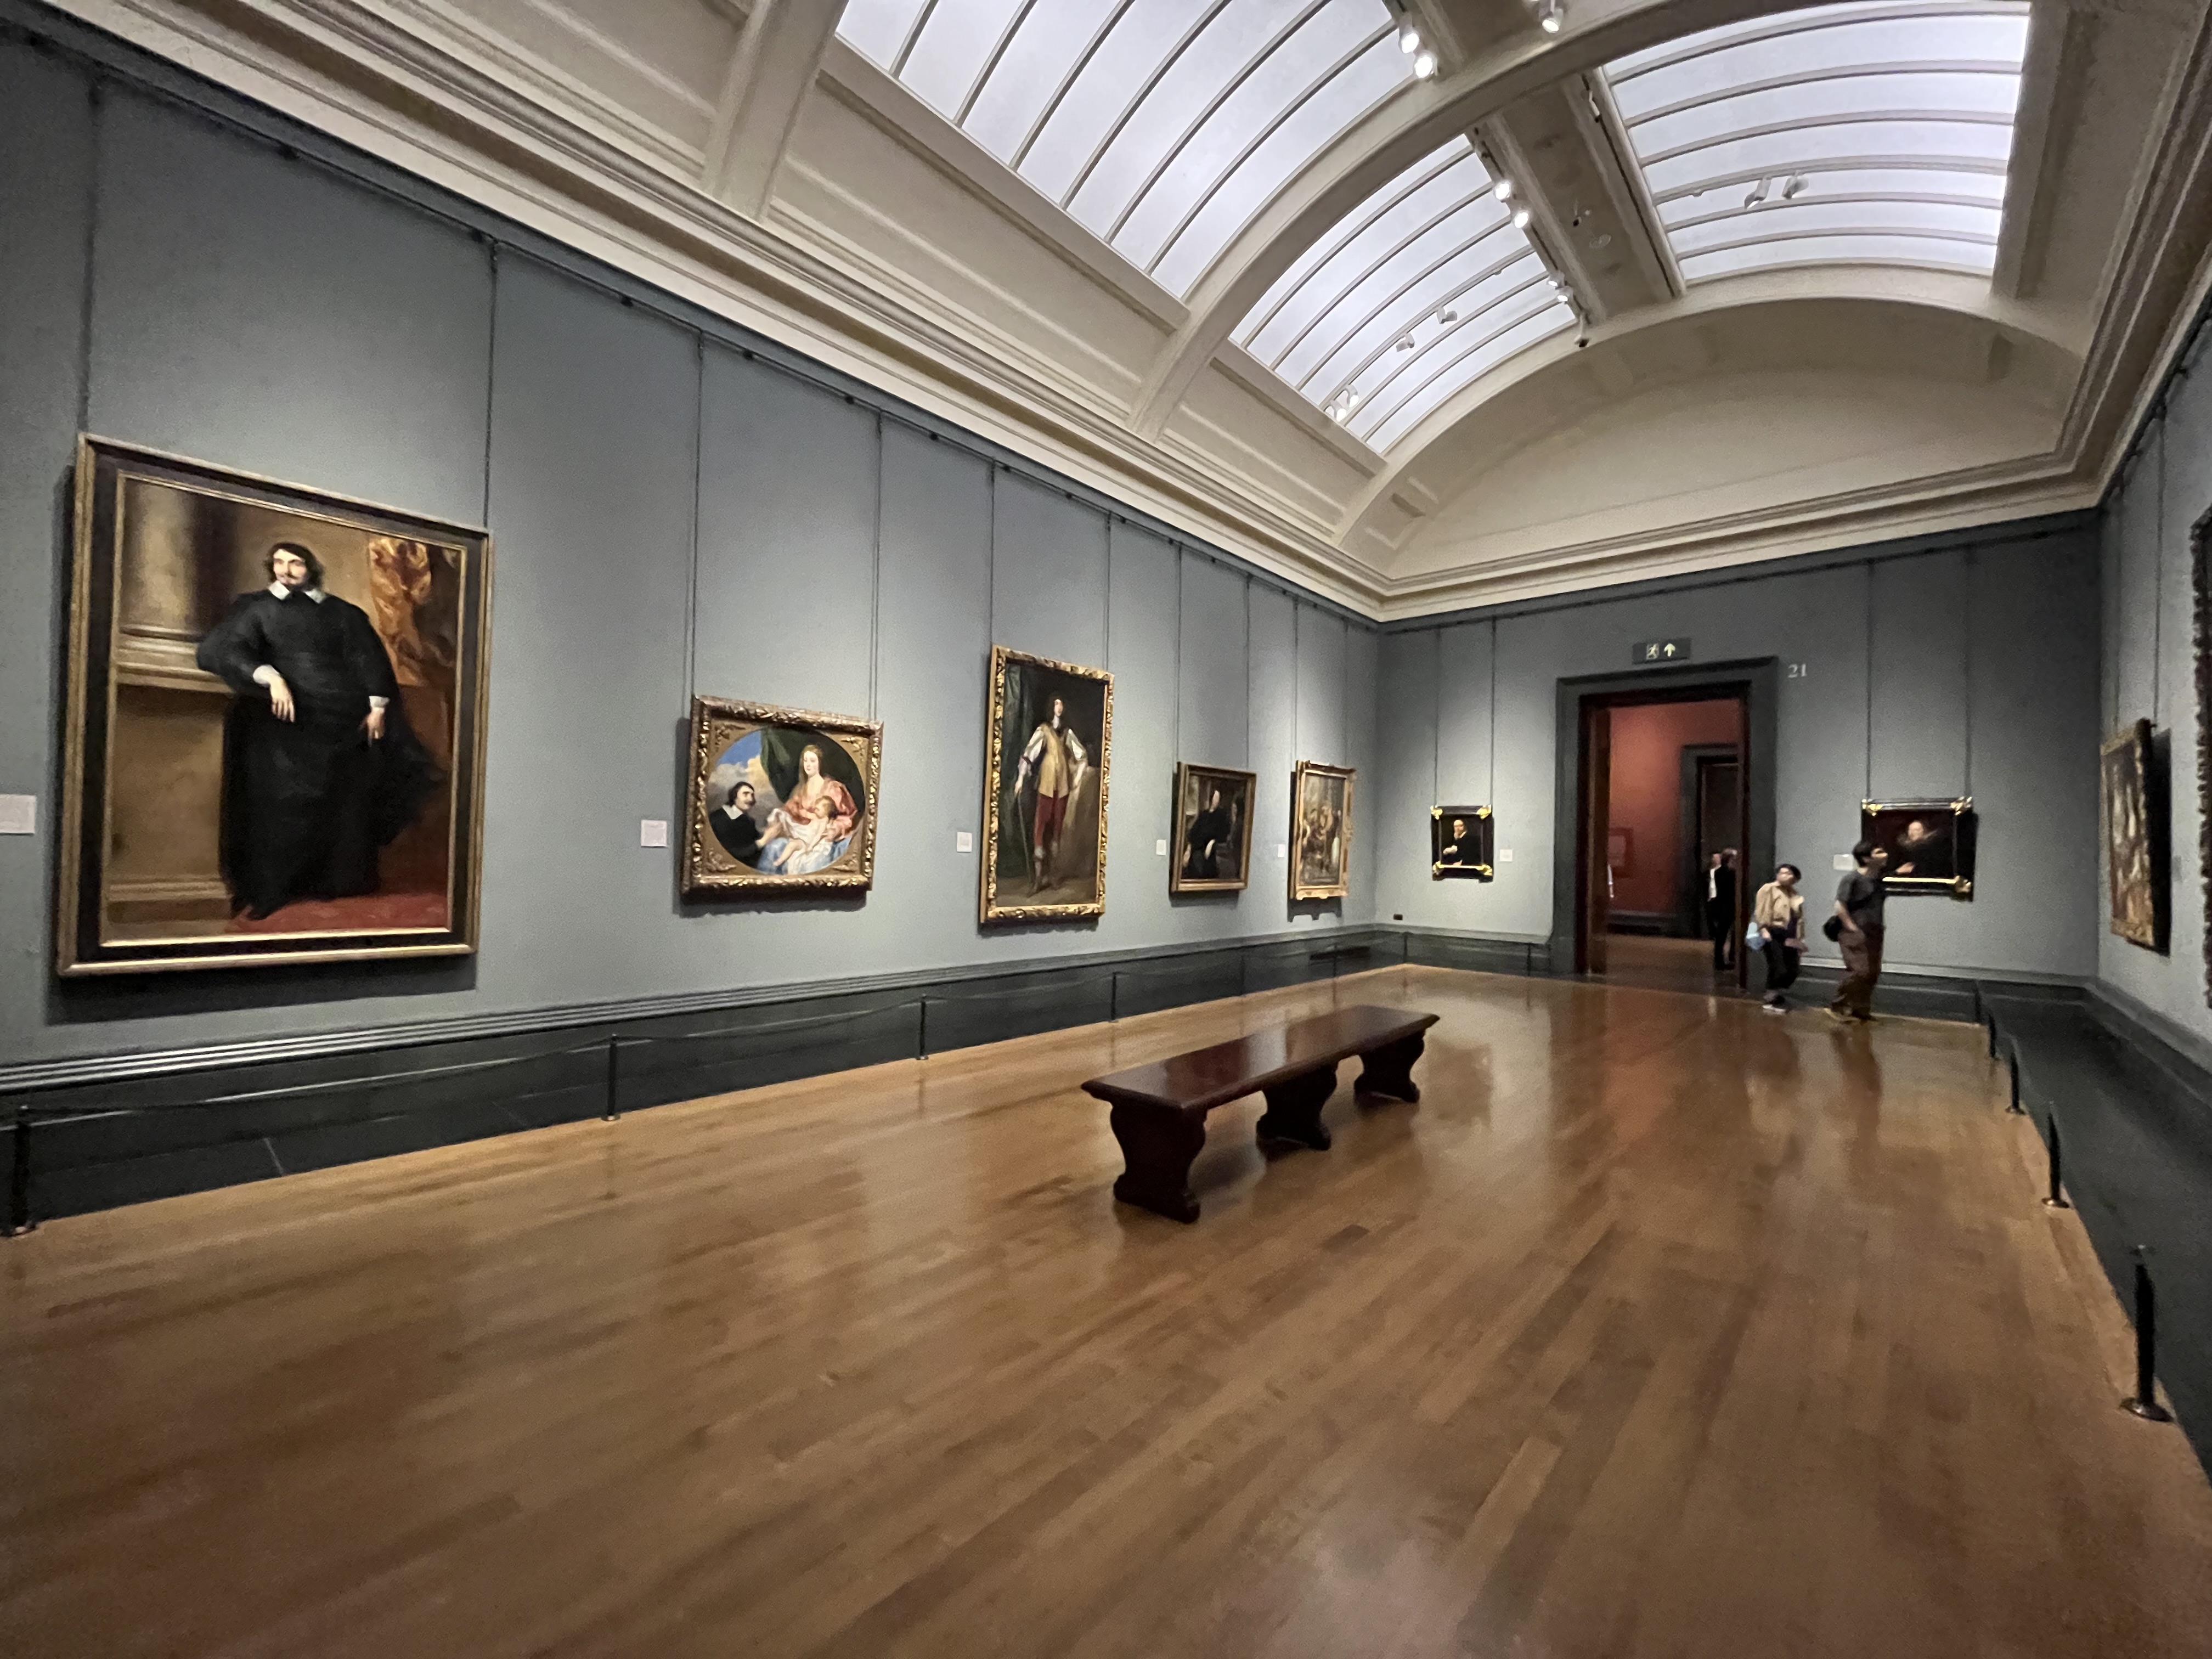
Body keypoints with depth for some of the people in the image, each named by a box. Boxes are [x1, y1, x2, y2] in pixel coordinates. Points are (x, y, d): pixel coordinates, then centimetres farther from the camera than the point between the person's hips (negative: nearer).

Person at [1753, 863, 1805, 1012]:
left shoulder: (1796, 895, 17)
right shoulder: (1768, 889, -2)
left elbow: (1800, 919, 19)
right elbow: (1761, 911, -11)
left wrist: (1800, 939, 16)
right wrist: (1764, 929, -22)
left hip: (1790, 938, 7)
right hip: (1774, 934, -7)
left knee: (1792, 972, 5)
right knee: (1778, 969, -11)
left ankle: (1776, 994, 25)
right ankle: (1770, 1000, 5)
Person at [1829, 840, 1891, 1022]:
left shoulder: (1880, 879, 8)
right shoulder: (1853, 879, -13)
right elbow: (1839, 906, -16)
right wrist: (1852, 928, -16)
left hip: (1874, 933, 8)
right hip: (1856, 934, -8)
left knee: (1873, 973, 9)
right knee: (1859, 972, -12)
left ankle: (1861, 1010, 21)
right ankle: (1837, 1007, 0)